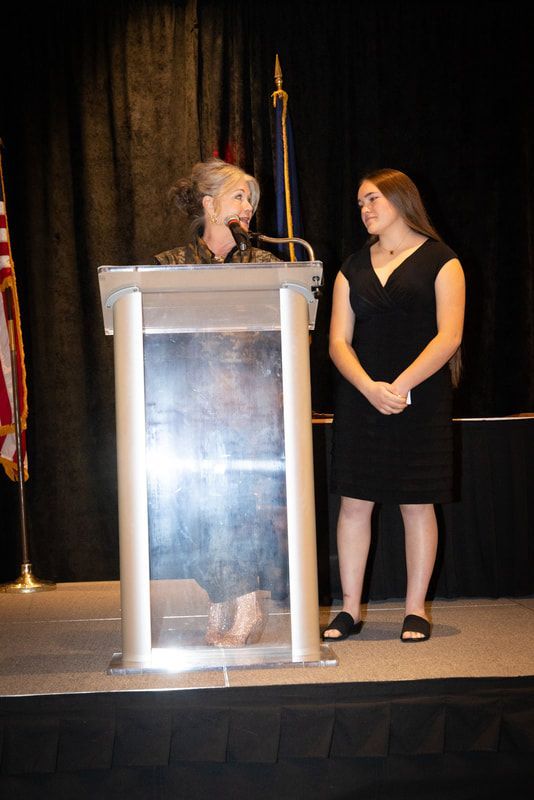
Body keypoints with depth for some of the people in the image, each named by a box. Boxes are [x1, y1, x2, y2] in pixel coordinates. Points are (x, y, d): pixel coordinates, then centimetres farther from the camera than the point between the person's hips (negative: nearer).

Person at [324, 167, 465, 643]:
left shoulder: (440, 262, 1)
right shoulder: (353, 268, 13)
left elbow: (449, 336, -8)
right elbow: (339, 341, 5)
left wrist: (401, 385, -18)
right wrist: (370, 388, -12)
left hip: (421, 400, -3)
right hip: (360, 400, 4)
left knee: (417, 505, 2)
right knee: (354, 502, 2)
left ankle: (416, 611, 12)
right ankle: (350, 609, 10)